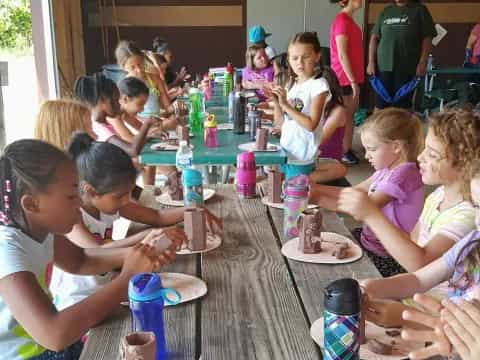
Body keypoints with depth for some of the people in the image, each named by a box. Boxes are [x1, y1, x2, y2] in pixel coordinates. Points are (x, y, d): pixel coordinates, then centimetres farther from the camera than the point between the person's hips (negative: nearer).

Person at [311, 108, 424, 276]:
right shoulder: (388, 168, 7)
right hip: (370, 241, 9)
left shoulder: (403, 175, -23)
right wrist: (316, 188, -3)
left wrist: (318, 199, -25)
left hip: (386, 257, -9)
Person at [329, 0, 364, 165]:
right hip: (345, 78, -9)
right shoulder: (342, 20, -17)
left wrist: (355, 79, 15)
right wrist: (353, 81, -20)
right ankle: (344, 153, 7)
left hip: (350, 77, 9)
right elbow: (342, 55, -20)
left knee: (350, 115, 13)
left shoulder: (348, 20, 12)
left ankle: (346, 151, 22)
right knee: (346, 117, -1)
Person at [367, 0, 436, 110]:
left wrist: (422, 63, -10)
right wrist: (371, 62, 5)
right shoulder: (386, 11, 15)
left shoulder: (419, 10, 5)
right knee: (380, 105, 1)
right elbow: (374, 37, 14)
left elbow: (427, 38, 0)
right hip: (383, 67, 3)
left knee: (403, 105, 0)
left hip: (406, 68, -3)